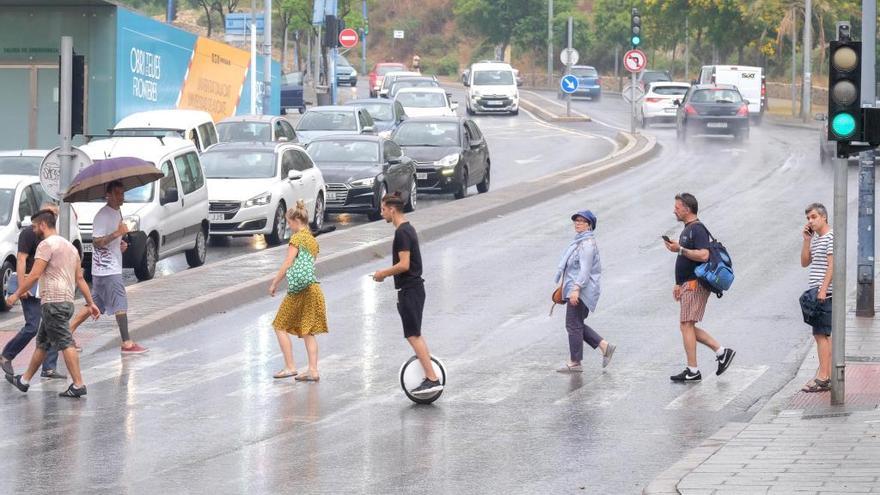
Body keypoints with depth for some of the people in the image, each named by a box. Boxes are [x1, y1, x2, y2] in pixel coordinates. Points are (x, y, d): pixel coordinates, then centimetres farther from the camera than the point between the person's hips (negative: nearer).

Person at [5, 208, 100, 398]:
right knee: (42, 343, 17)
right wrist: (90, 302, 18)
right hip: (67, 301, 9)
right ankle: (24, 380, 26)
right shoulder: (69, 246, 20)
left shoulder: (47, 245, -8)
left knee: (65, 343, -12)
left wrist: (16, 294, -7)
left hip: (53, 301, -9)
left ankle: (78, 385, -17)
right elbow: (79, 278, 20)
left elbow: (34, 275, -15)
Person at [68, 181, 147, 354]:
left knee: (97, 305, 13)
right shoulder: (102, 216, -16)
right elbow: (97, 242, -22)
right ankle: (127, 343, -3)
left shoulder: (117, 213, 15)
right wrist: (118, 233, -29)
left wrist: (121, 243, 10)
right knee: (121, 304, -7)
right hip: (107, 269, -10)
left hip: (113, 267, 10)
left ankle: (68, 331, 17)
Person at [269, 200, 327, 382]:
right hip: (314, 288, 8)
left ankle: (290, 367, -2)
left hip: (299, 289, -8)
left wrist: (274, 283, -10)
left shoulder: (297, 238, -10)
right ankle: (313, 370, 1)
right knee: (308, 331, 9)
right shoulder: (313, 240, 15)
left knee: (281, 326, 4)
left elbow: (288, 263, -16)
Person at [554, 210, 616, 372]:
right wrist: (563, 286, 26)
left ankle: (575, 363, 2)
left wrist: (576, 289, -28)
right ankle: (605, 346, 16)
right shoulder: (579, 241, 17)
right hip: (574, 290, 11)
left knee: (574, 325, -5)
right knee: (577, 324, 14)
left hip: (581, 291, -11)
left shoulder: (587, 243, -16)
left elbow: (585, 269, -23)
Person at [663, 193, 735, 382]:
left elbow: (703, 255, -26)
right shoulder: (687, 230, 20)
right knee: (687, 327, 10)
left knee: (686, 325, -10)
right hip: (688, 285, 10)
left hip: (696, 284, -10)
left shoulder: (698, 229, -12)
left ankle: (692, 371, -8)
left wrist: (680, 249, -23)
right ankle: (721, 352, 12)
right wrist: (678, 284, 23)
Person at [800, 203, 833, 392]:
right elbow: (805, 262, 17)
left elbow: (832, 265, -16)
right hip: (816, 292, 9)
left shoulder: (831, 237, -9)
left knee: (821, 334, -11)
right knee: (824, 334, 9)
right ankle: (829, 376, 11)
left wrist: (823, 290, -21)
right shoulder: (815, 238, 19)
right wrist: (807, 240, 7)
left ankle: (822, 378, -13)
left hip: (825, 293, -9)